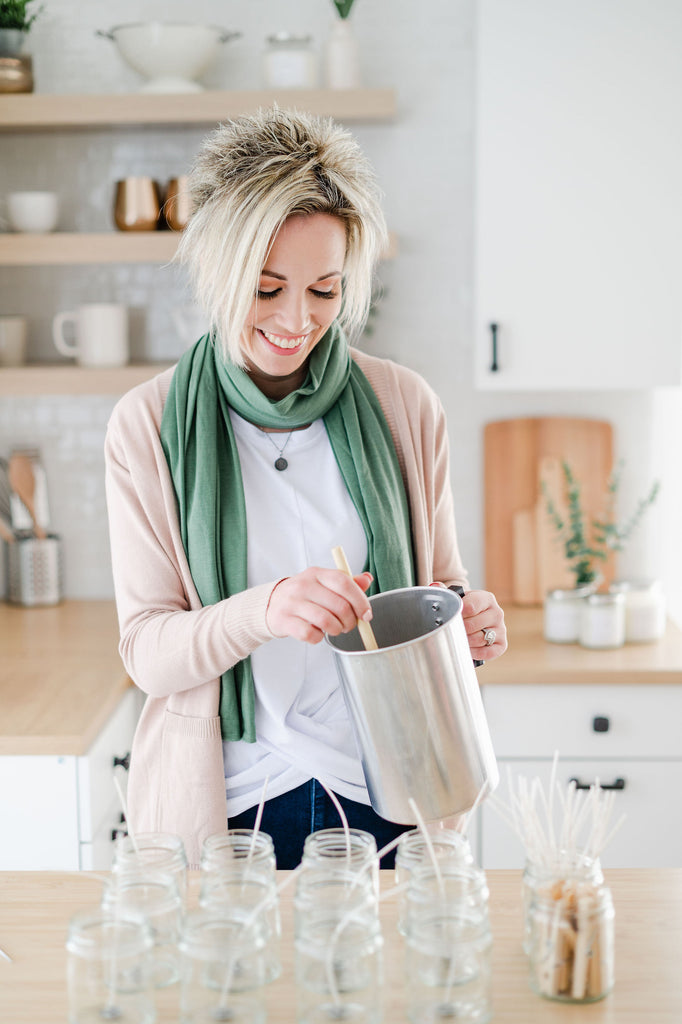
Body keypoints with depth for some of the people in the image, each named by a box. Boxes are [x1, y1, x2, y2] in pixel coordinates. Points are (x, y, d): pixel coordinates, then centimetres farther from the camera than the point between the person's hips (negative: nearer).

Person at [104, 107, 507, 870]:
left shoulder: (404, 406, -2)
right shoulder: (147, 426, -6)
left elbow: (440, 582, 9)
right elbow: (146, 652, -9)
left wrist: (469, 623, -14)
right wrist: (259, 612, -28)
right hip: (221, 806, -1)